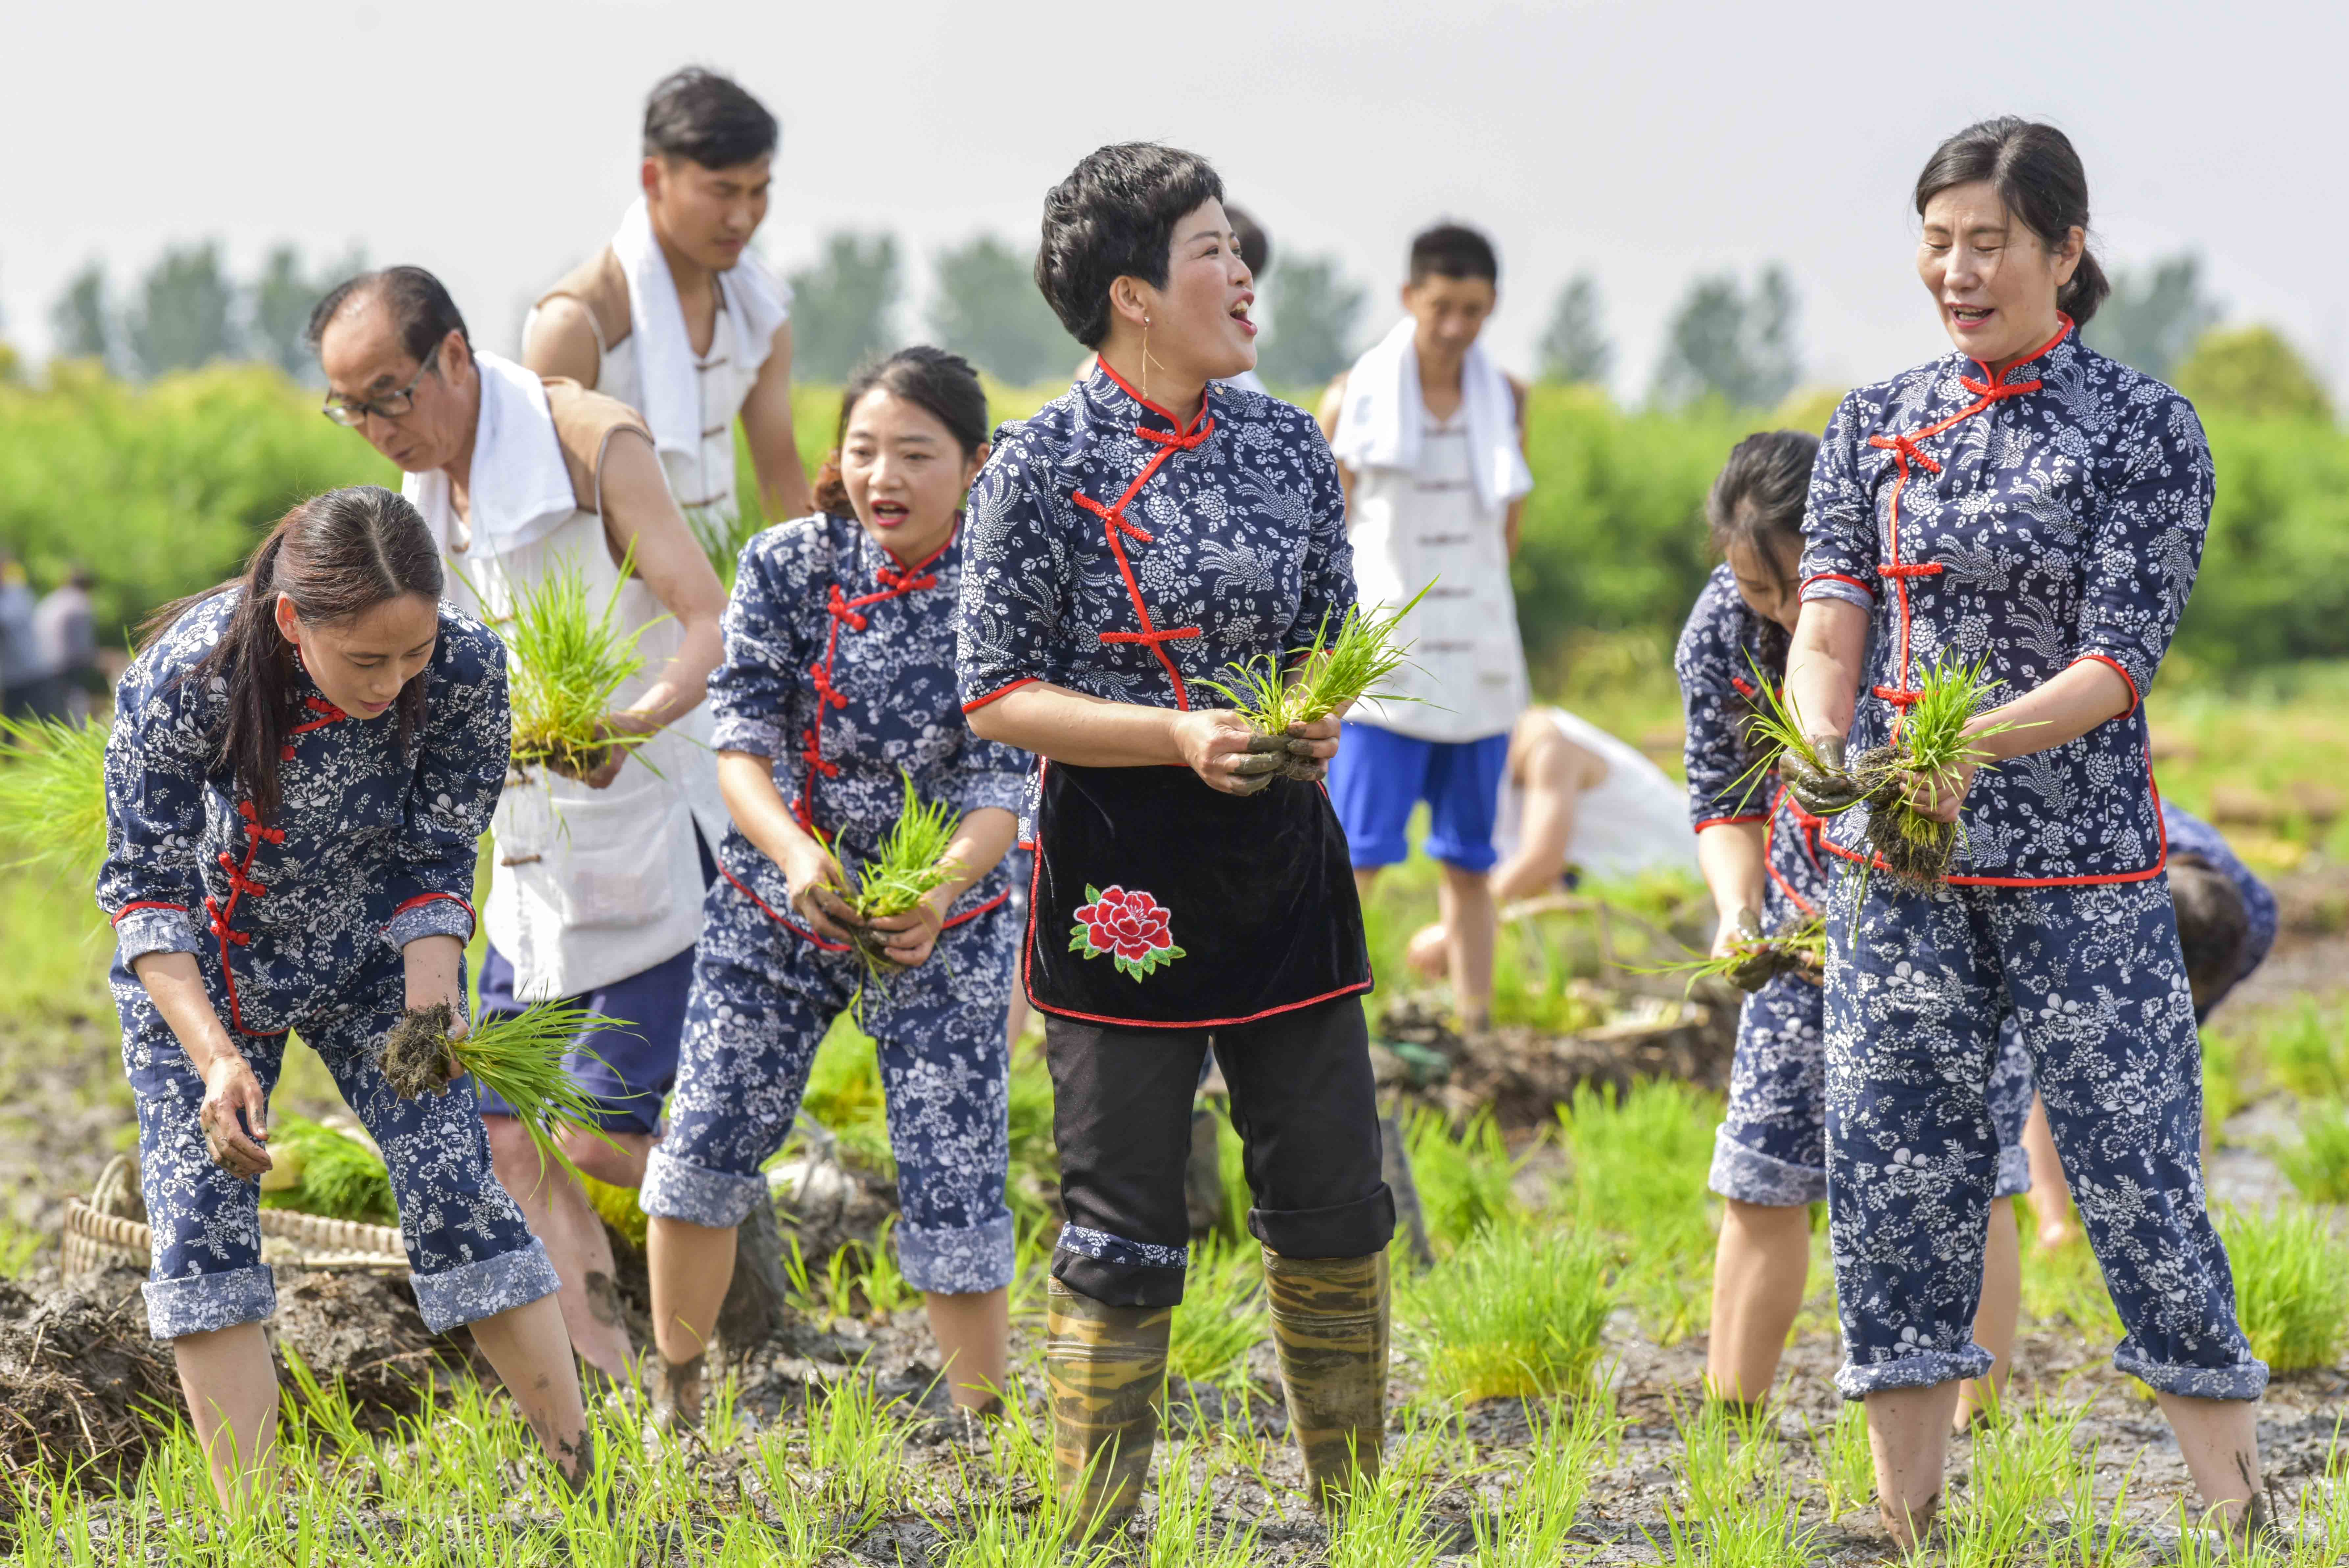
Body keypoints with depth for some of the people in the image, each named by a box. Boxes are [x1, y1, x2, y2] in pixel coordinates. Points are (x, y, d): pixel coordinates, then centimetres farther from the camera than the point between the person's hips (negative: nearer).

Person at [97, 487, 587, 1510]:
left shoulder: (464, 669, -27)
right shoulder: (180, 684, -34)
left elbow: (437, 862, -14)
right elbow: (145, 888, -23)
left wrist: (431, 1009, -29)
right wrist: (214, 1055, -35)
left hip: (375, 958, 1)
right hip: (199, 971, -1)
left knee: (455, 1198, -8)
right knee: (198, 1227, -9)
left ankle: (591, 1484, 2)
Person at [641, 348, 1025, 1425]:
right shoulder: (788, 566, -8)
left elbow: (1003, 781, -17)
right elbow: (744, 740, -13)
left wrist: (944, 887, -37)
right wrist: (796, 854, -32)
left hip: (945, 926, -2)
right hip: (776, 903, 2)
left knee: (955, 1189, -4)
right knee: (705, 1146, 1)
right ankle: (674, 1400, 20)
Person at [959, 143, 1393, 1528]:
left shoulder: (1287, 446, 6)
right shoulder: (1045, 462, -8)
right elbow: (997, 692, -9)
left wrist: (1316, 721, -8)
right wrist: (1180, 738, -20)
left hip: (1283, 855, 5)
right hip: (1124, 868, -5)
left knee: (1338, 1197, 7)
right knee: (1125, 1228, 0)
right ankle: (1097, 1531, 11)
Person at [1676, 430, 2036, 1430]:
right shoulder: (1721, 631, -14)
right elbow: (1725, 800, -1)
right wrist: (1739, 912, -19)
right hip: (1808, 928, 4)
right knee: (1758, 1177, 0)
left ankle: (1968, 1437, -3)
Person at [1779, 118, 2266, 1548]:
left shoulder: (2147, 430, -2)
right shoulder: (1876, 426, 9)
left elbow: (2115, 662, -10)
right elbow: (1831, 627, 2)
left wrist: (1977, 747, -26)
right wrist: (1819, 744, -19)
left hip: (2083, 875, -3)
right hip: (1895, 877, 4)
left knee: (2141, 1185, -5)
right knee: (1895, 1187, 3)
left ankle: (2248, 1520, 3)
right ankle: (1910, 1525, 12)